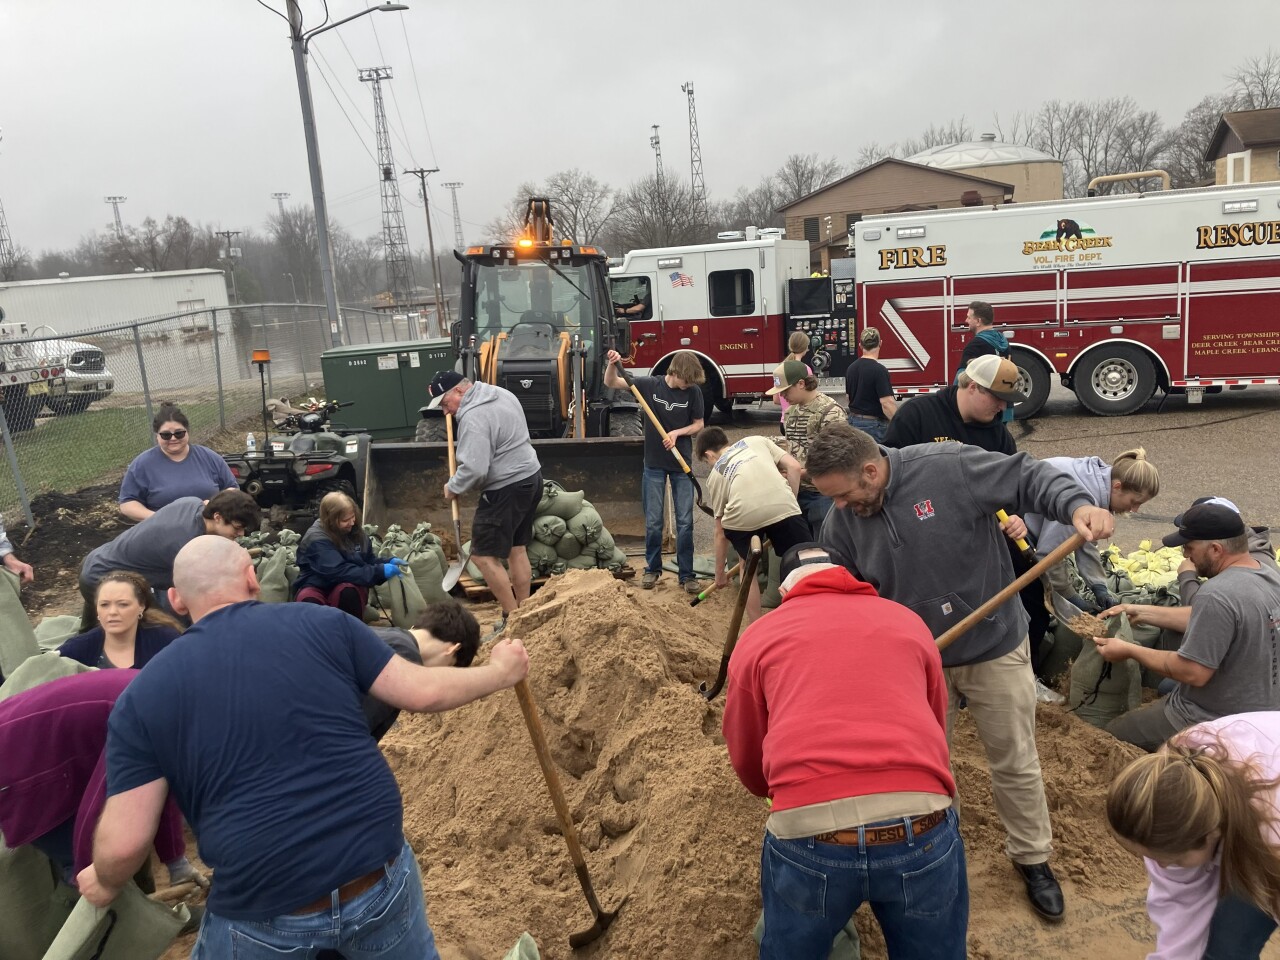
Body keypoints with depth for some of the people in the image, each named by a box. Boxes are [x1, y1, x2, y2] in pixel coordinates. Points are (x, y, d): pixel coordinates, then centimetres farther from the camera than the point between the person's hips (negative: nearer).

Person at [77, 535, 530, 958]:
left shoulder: (141, 697, 0)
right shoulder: (322, 623, -2)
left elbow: (123, 843, -3)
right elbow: (423, 693, -1)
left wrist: (105, 883, 20)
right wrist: (498, 672, 17)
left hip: (264, 915, 0)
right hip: (382, 881, 1)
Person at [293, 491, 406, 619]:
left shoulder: (356, 532, 0)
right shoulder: (316, 539, -20)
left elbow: (369, 562, 10)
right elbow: (338, 571, -29)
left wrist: (388, 562, -13)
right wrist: (380, 571, -31)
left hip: (349, 588, 3)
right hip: (317, 588, -3)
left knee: (348, 590, -35)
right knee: (309, 601, -39)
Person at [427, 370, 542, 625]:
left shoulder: (473, 417, -21)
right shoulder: (501, 393, 9)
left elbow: (475, 469, -27)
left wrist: (453, 487, -9)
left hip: (506, 489, -10)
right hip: (530, 477, 10)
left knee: (484, 555, -2)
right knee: (516, 548, 17)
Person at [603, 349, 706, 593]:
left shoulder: (693, 392, -7)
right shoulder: (650, 385, -8)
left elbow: (698, 424, 2)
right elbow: (611, 383, -4)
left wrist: (677, 432, -16)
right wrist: (613, 365, -23)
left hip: (682, 465, 0)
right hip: (654, 464, 0)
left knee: (685, 522, 2)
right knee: (653, 522, 7)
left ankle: (686, 575, 12)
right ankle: (653, 569, 24)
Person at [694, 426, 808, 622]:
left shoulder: (715, 475, 29)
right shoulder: (756, 441, 32)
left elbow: (721, 531, 31)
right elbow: (794, 467, 18)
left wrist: (720, 572, 41)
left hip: (742, 515, 1)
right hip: (782, 507, -1)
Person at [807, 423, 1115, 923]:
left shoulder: (949, 468, -23)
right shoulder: (840, 524, -9)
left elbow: (1028, 477, -18)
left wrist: (1077, 505, -37)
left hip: (995, 648, -3)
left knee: (1015, 763, 14)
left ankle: (1033, 859, 38)